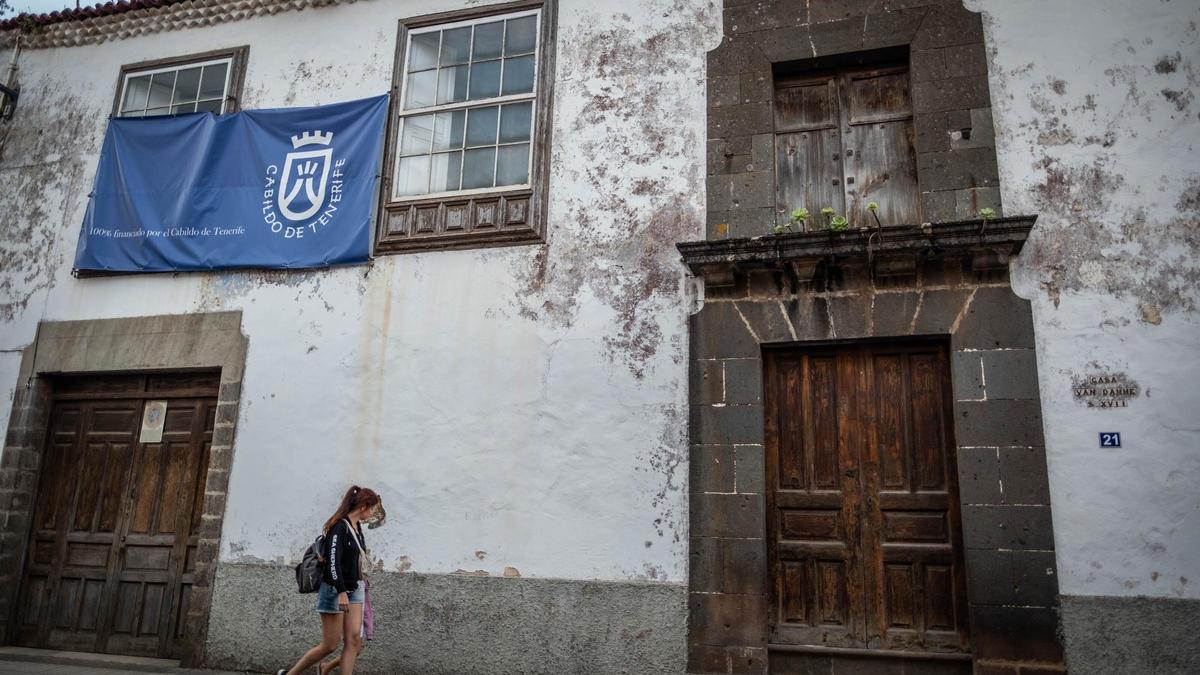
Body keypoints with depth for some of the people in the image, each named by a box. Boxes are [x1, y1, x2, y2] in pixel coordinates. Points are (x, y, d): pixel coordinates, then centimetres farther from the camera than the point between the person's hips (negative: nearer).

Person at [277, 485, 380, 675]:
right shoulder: (339, 527, -16)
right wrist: (342, 592, -27)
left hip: (353, 590, 8)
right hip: (335, 591, -8)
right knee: (330, 645, 0)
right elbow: (333, 561, -23)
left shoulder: (357, 527, 10)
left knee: (354, 641, -2)